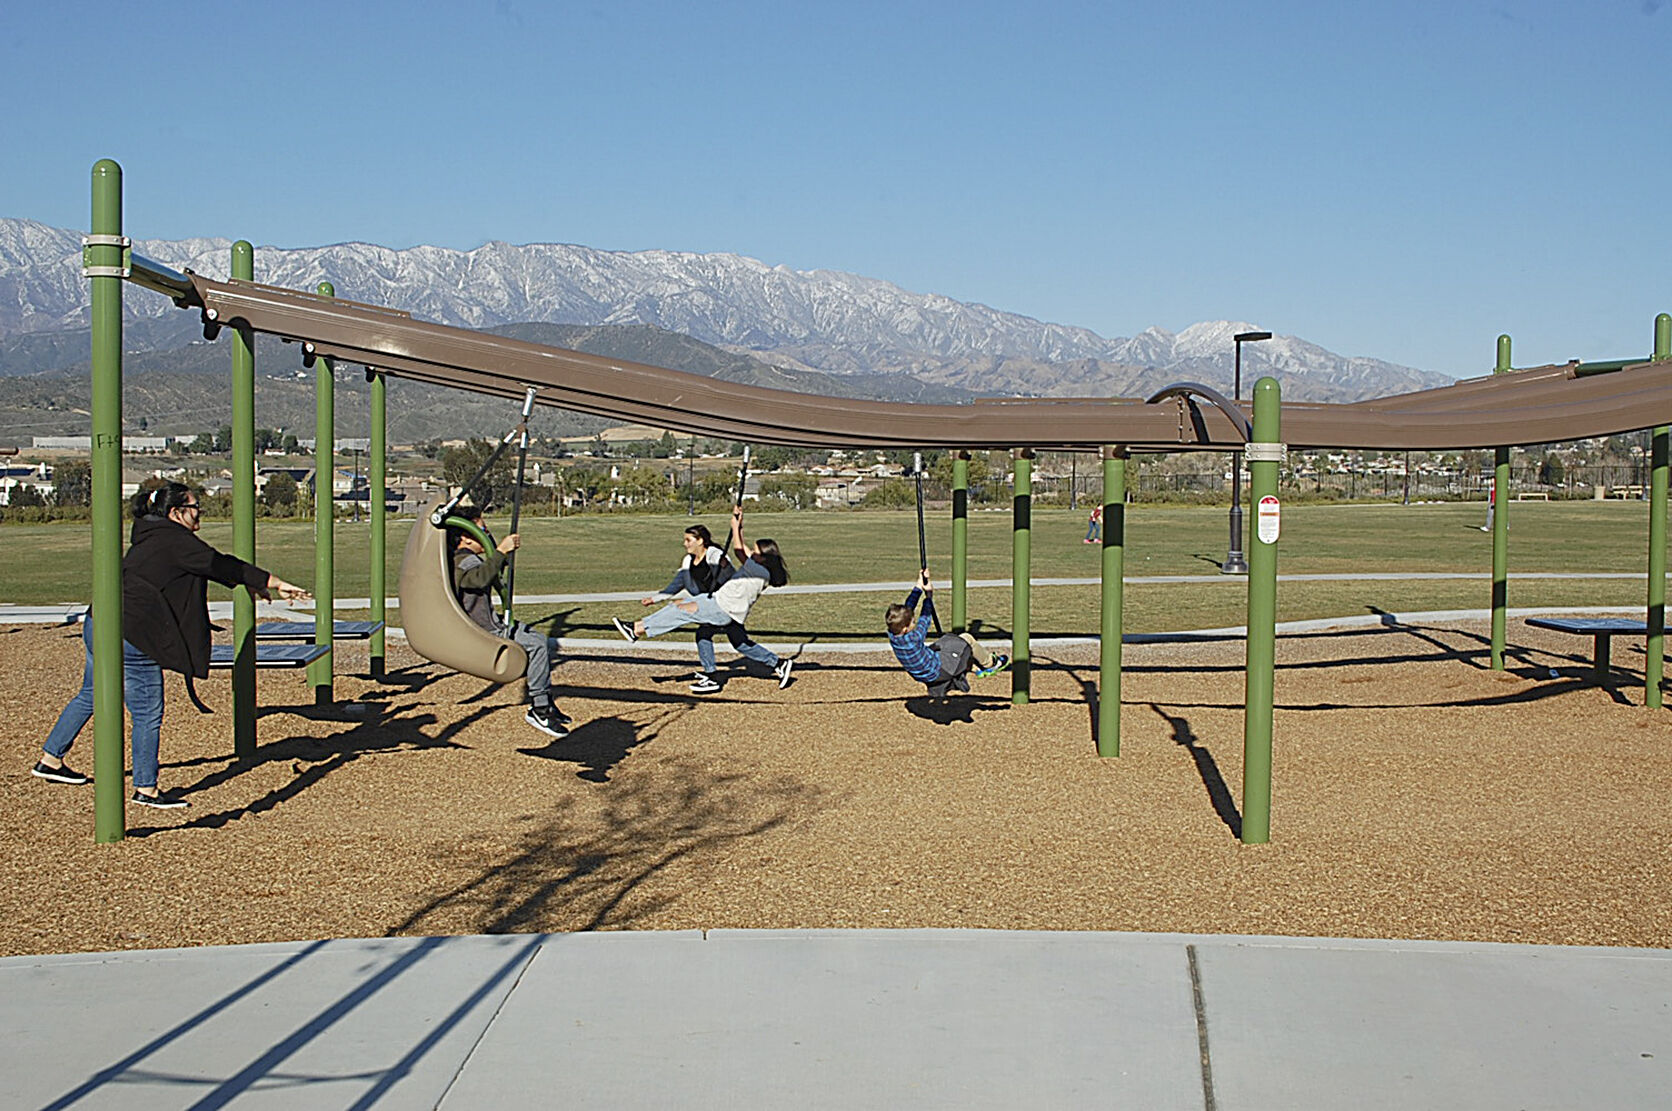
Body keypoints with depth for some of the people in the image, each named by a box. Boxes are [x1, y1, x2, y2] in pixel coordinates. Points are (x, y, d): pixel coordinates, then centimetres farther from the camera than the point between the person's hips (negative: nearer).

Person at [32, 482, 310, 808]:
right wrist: (274, 583, -8)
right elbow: (219, 565, -12)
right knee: (148, 714, 0)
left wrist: (250, 583, 26)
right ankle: (146, 789, 9)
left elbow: (212, 564, 22)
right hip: (129, 637, -10)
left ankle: (50, 759, 37)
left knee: (92, 695, 25)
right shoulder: (174, 540, -12)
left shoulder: (151, 536, 17)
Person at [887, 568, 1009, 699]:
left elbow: (908, 606, -10)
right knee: (967, 639, 3)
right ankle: (991, 663, 27)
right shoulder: (913, 639, -38)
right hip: (938, 671, -8)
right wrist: (929, 595, -9)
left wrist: (919, 586, -9)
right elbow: (926, 617, -22)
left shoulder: (893, 636, -16)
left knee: (951, 639, 26)